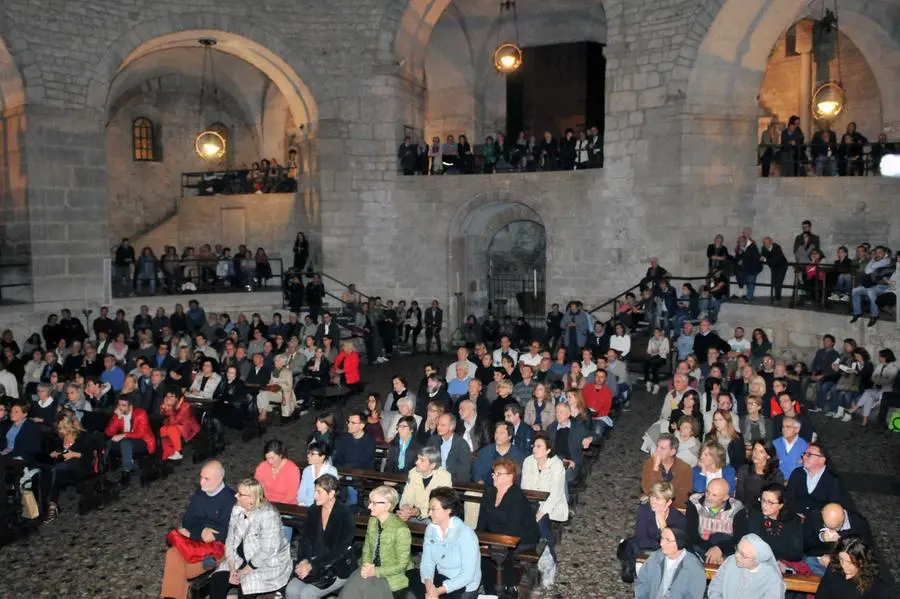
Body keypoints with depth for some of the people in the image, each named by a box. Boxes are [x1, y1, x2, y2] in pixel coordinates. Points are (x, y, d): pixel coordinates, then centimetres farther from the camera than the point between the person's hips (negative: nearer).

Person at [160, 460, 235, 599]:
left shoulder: (230, 499, -15)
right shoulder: (199, 494, 8)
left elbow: (224, 532, -18)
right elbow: (187, 521, 7)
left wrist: (192, 534, -13)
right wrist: (201, 531, -15)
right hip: (195, 540, 6)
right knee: (173, 554, -22)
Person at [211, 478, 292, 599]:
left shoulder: (268, 515, -24)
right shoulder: (237, 509, 0)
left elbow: (267, 552, -25)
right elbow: (230, 539, 1)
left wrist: (244, 572, -19)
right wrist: (232, 568, -11)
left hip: (268, 564, -6)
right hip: (241, 559, 6)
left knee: (246, 587, -27)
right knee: (217, 580, -13)